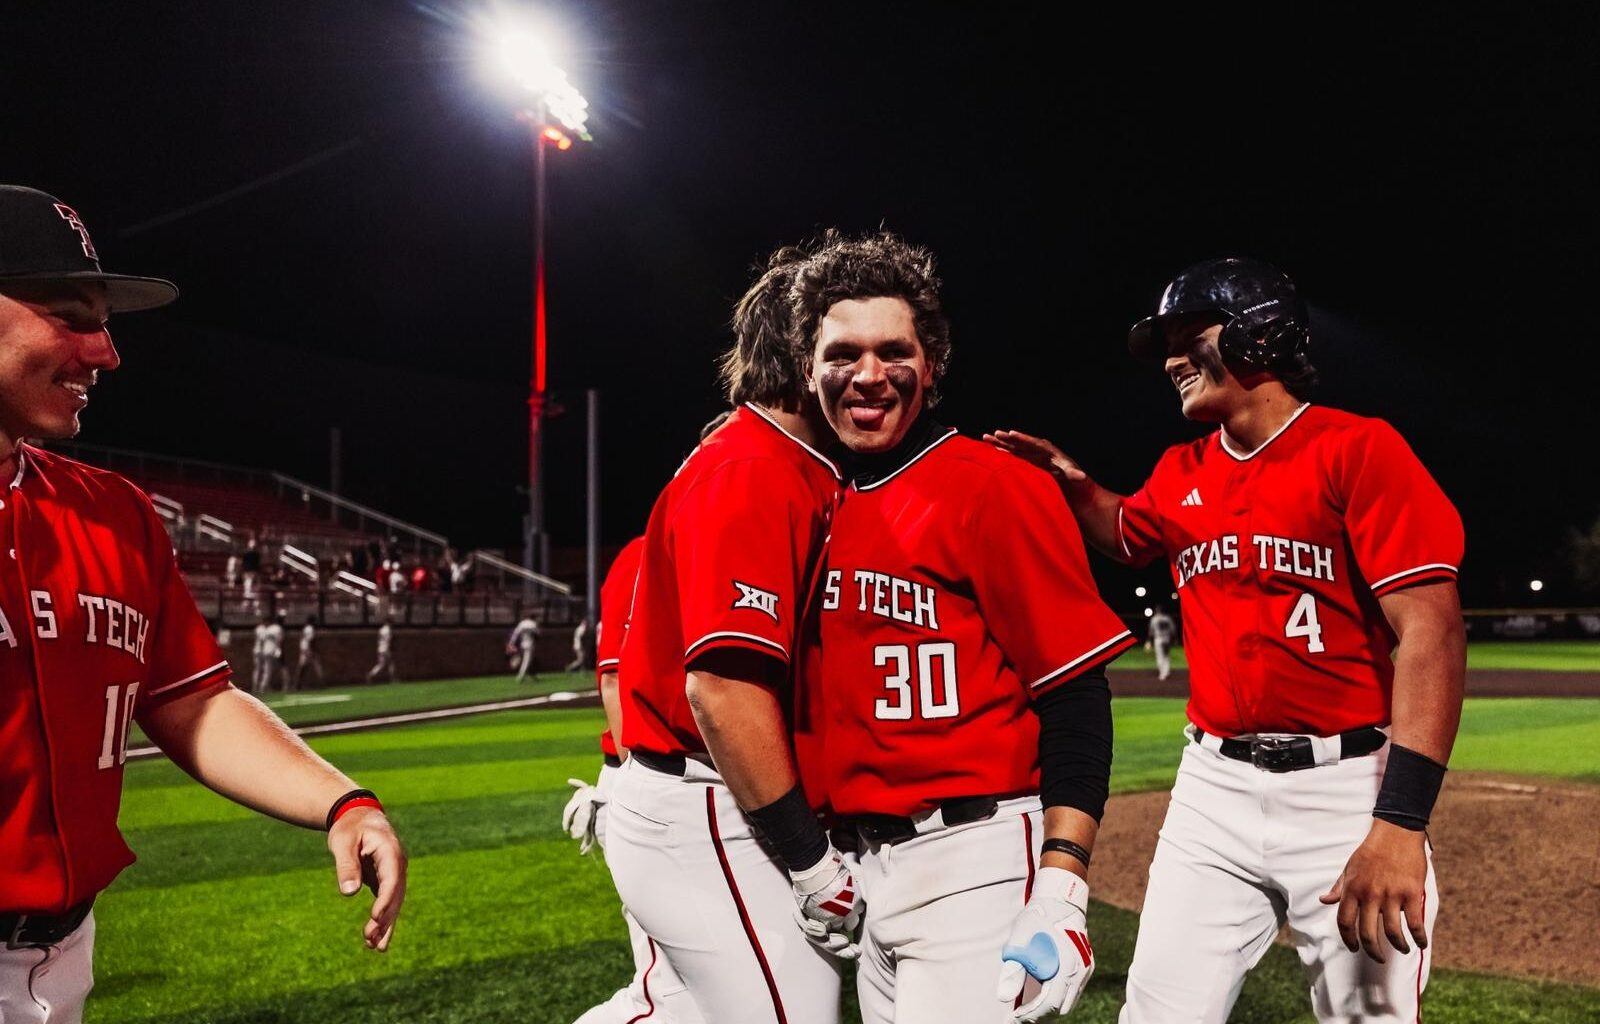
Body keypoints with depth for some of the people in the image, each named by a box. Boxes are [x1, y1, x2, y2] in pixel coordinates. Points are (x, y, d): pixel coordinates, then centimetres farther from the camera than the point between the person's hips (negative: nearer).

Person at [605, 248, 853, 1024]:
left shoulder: (798, 473, 15)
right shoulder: (749, 472, -16)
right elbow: (723, 685, -26)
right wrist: (817, 867, -20)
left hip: (706, 810, 10)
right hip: (704, 821, -10)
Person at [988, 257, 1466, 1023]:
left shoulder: (1359, 449, -9)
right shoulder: (1182, 472, 11)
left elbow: (1431, 631, -16)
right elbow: (1129, 534, 34)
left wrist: (1401, 821, -25)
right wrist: (1077, 490, 11)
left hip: (1346, 788, -5)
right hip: (1214, 787, 5)